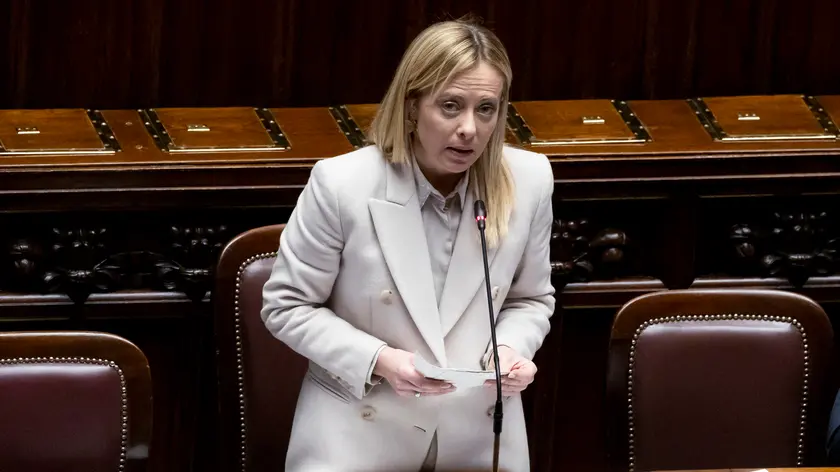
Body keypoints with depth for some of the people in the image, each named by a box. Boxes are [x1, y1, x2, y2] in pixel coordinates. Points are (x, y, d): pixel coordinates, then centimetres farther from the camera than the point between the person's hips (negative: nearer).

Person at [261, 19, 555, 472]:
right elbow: (286, 306, -7)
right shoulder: (342, 185, -18)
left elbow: (530, 300, 7)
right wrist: (379, 361, -19)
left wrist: (511, 348, -14)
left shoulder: (529, 180, -9)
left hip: (481, 435, 3)